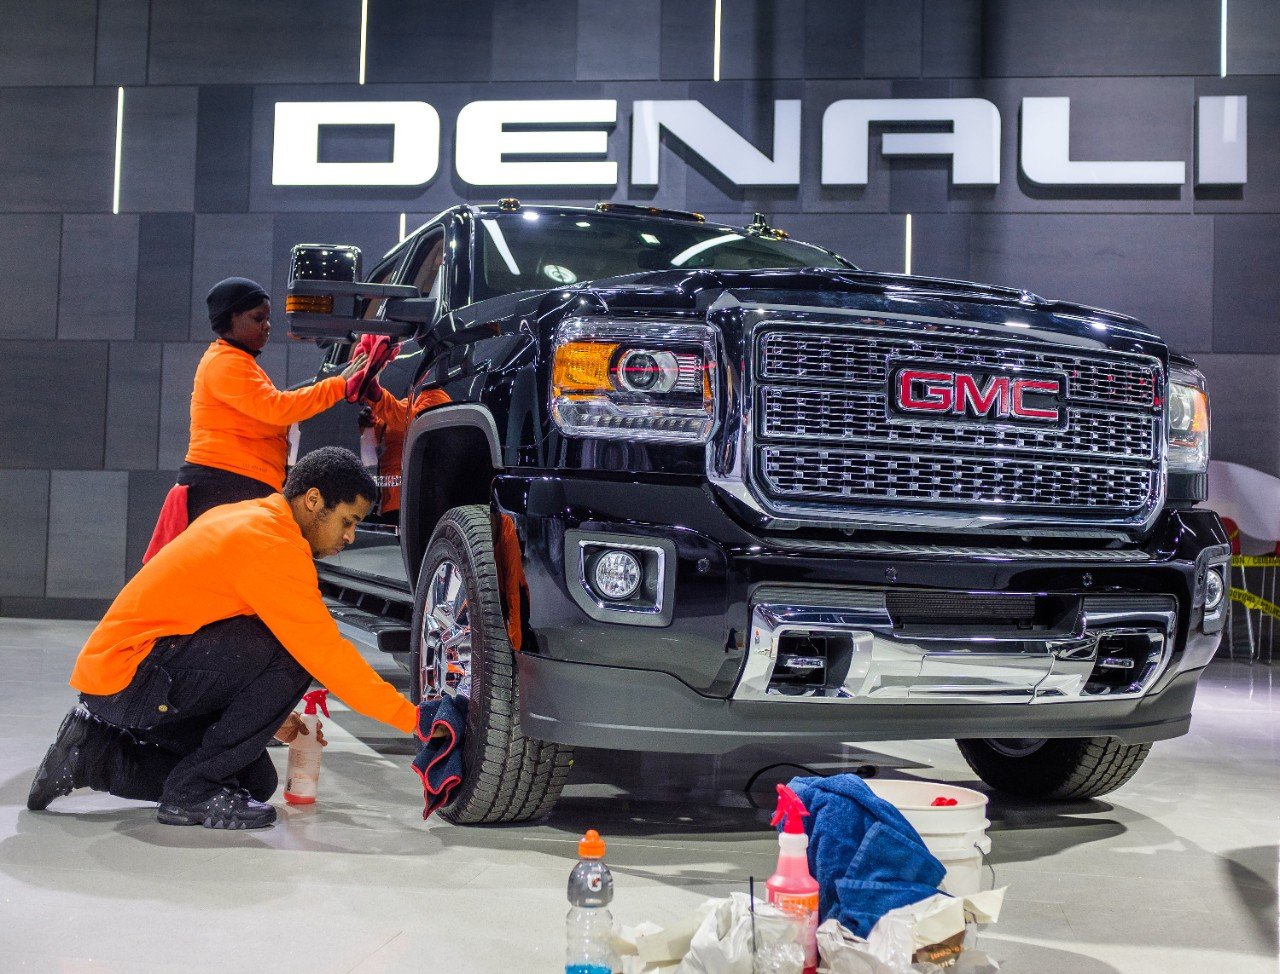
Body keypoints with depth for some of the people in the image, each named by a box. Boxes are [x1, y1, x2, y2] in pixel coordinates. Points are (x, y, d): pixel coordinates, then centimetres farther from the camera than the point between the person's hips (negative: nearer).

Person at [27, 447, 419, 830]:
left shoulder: (247, 517, 12)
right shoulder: (273, 544, -18)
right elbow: (325, 651, -20)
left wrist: (270, 710, 17)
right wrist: (411, 719, -15)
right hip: (126, 675, -10)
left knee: (255, 784, 11)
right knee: (292, 652, -22)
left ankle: (94, 754, 14)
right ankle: (194, 791, -11)